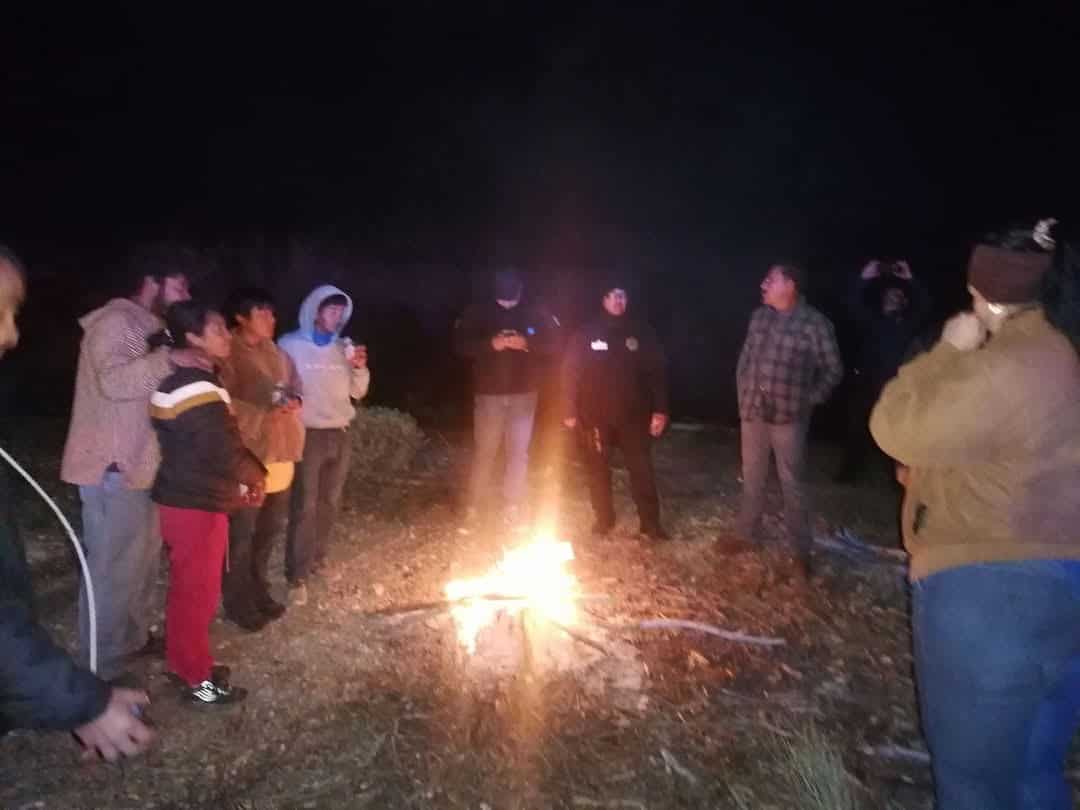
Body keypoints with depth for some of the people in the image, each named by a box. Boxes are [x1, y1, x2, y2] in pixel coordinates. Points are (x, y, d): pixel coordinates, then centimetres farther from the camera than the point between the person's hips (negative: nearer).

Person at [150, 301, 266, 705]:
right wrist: (255, 475, -6)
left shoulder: (184, 381, 10)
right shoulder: (197, 390, -24)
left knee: (187, 588, 21)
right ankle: (199, 680, 16)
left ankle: (183, 662, 35)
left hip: (186, 499, 10)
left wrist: (246, 477, 4)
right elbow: (224, 453, -26)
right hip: (197, 506, -10)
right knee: (198, 592, 2)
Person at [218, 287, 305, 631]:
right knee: (241, 534, 3)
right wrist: (265, 414, -21)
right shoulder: (227, 355, -13)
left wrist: (295, 400, -3)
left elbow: (295, 381, 19)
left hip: (281, 453, 8)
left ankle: (258, 591, 36)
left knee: (270, 528, 19)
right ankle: (237, 603, 19)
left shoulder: (276, 352, 12)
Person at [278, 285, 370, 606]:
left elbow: (358, 392, 10)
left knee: (329, 503, 11)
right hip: (307, 435, -5)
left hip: (339, 434, 5)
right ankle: (297, 576, 1)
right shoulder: (290, 345, -5)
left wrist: (361, 368, -7)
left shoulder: (343, 348, 9)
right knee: (304, 506, -5)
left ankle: (317, 560, 26)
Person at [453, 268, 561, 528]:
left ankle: (513, 507, 10)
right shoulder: (478, 313, 0)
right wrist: (490, 344, -18)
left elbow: (554, 345, 0)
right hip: (488, 393, -1)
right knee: (484, 450, 4)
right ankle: (472, 507, 16)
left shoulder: (536, 314, 2)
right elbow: (460, 344, -3)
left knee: (519, 451, 1)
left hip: (524, 393, 1)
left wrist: (526, 343, -17)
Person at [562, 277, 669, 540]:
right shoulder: (586, 333, 1)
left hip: (632, 413, 0)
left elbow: (657, 372, 2)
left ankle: (650, 522, 11)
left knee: (641, 468, 1)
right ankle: (603, 519, 24)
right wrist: (570, 410, -5)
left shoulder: (642, 333, 3)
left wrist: (660, 410, -6)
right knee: (597, 468, 9)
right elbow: (570, 372, 0)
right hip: (595, 414, 0)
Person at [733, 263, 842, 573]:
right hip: (752, 411, 5)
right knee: (752, 478, 17)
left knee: (792, 484, 4)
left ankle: (801, 550, 18)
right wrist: (742, 394, 12)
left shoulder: (815, 323, -10)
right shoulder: (760, 316, 5)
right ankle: (745, 533, 32)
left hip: (788, 416, -5)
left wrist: (809, 401, -4)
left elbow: (833, 370, -3)